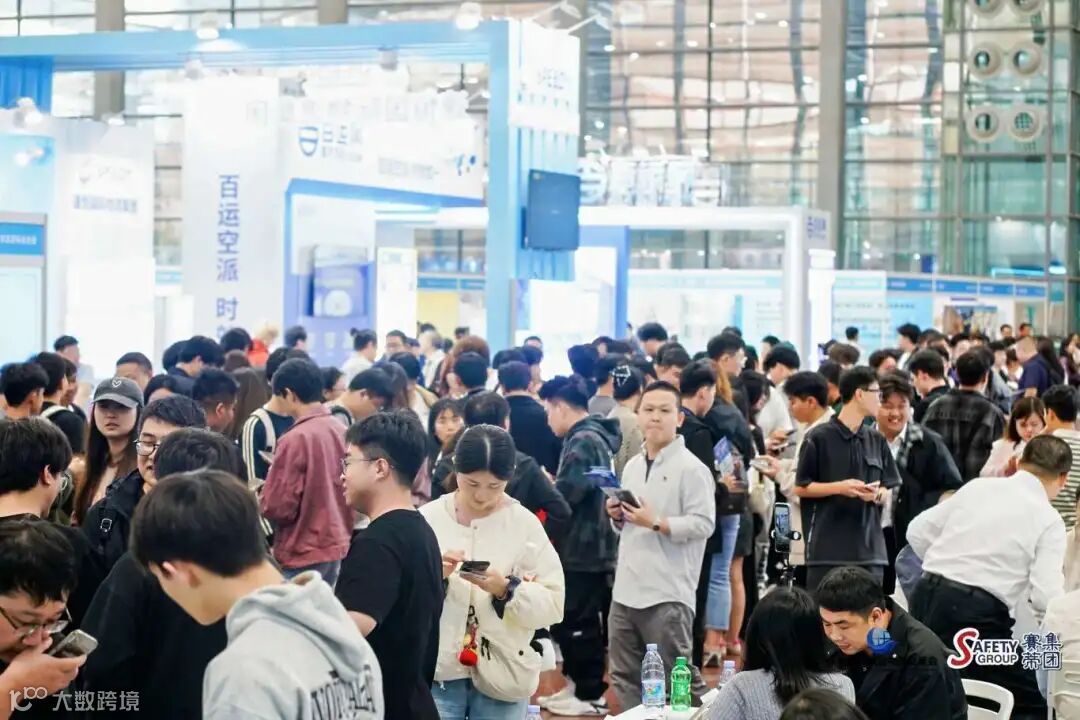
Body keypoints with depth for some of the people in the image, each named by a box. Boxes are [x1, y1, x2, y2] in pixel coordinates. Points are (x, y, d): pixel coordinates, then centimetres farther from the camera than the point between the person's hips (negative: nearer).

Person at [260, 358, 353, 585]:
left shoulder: (295, 439, -18)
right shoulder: (341, 431, 3)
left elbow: (279, 507, -18)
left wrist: (259, 500, 2)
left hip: (302, 554, -7)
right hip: (336, 547, 7)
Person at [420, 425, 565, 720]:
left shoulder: (525, 524, -1)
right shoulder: (428, 518, 0)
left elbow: (553, 604, -5)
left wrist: (506, 589, -20)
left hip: (503, 675, 0)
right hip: (436, 673, 0)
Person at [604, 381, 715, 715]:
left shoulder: (691, 468, -8)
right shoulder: (632, 466, 15)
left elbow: (703, 524, -16)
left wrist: (655, 522, -19)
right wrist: (618, 516, 3)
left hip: (667, 594, -8)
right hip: (625, 590, 8)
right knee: (624, 677, 13)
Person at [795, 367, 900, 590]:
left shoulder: (877, 440, 11)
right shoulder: (819, 438, -4)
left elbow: (888, 490, 15)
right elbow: (800, 487, -2)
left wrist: (877, 494, -8)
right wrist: (840, 487, -15)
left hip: (869, 547, 5)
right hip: (827, 548, -5)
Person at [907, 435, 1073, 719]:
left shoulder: (977, 486, 12)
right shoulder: (1049, 520, -1)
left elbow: (918, 531, 15)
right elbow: (1046, 598, -9)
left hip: (926, 596, 6)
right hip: (978, 613, -6)